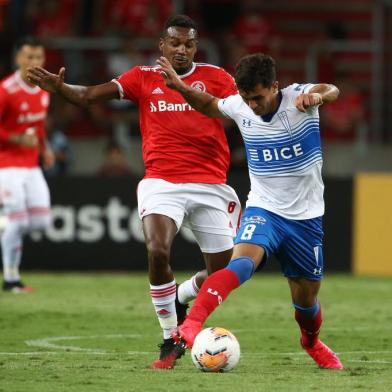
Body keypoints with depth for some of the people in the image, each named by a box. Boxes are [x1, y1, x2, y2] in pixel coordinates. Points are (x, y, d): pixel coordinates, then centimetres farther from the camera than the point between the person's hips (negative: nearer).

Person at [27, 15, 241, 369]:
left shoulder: (214, 77, 5)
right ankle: (171, 340, -7)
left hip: (210, 186, 2)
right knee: (158, 251, -25)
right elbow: (90, 95, -7)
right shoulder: (144, 78, 4)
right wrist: (61, 88, -25)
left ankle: (179, 300, 36)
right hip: (162, 183, -1)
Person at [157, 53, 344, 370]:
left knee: (306, 300, 12)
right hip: (264, 209, 0)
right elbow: (210, 105, 15)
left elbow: (331, 91, -36)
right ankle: (191, 324, -47)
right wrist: (181, 88, -2)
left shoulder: (298, 98, -15)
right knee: (242, 262, -32)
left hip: (306, 216, 0)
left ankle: (312, 342, 45)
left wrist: (317, 96, -59)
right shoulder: (239, 107, -6)